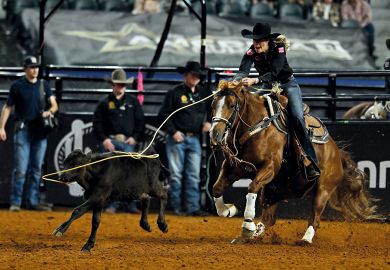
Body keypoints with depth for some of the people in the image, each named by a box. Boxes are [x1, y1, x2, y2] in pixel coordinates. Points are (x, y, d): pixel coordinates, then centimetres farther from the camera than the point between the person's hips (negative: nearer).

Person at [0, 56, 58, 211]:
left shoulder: (44, 85, 11)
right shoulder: (17, 86, 1)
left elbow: (54, 105, 10)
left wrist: (49, 111, -13)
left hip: (40, 131, 4)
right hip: (23, 129, -4)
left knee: (36, 169, 7)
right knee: (21, 169, -8)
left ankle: (33, 201, 13)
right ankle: (15, 202, -4)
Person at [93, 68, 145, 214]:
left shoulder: (133, 101, 11)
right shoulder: (105, 103, 6)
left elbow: (140, 121, 11)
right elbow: (97, 123, 3)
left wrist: (135, 137, -1)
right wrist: (104, 139, -8)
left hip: (128, 142, 1)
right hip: (110, 141, -1)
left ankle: (130, 204, 2)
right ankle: (112, 204, 1)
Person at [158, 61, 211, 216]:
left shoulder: (203, 93, 10)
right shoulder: (175, 93, -3)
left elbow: (212, 110, 20)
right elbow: (163, 114, -4)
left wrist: (208, 122, 0)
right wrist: (173, 132, -13)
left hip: (194, 139, 4)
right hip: (178, 138, -4)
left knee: (194, 175, 2)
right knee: (176, 174, -1)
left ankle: (193, 207, 3)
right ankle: (177, 207, 3)